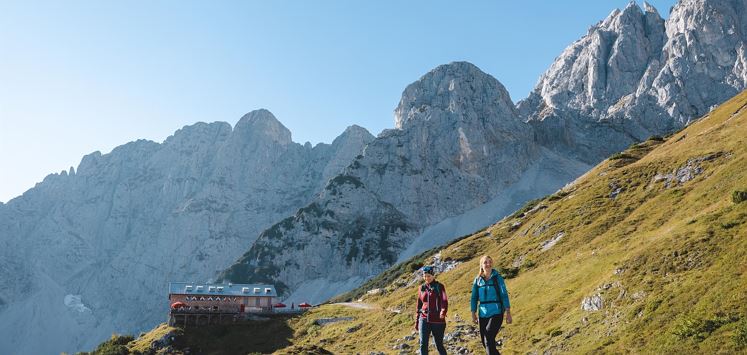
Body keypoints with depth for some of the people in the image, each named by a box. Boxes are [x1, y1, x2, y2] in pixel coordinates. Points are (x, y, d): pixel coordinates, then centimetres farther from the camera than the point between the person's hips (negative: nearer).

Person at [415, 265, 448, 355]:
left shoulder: (439, 286, -2)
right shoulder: (421, 288, 9)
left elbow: (444, 300, -18)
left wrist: (443, 312, -38)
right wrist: (417, 321, 17)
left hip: (437, 320, -3)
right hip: (424, 319, 3)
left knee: (439, 344, 5)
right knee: (423, 344, -4)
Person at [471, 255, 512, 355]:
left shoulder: (497, 278, -4)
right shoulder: (477, 280, 6)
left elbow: (504, 295, -5)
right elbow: (474, 298, 10)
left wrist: (508, 313, -10)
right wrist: (473, 314, 6)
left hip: (496, 313, -4)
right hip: (483, 315, 4)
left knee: (488, 340, -17)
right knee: (484, 342, 9)